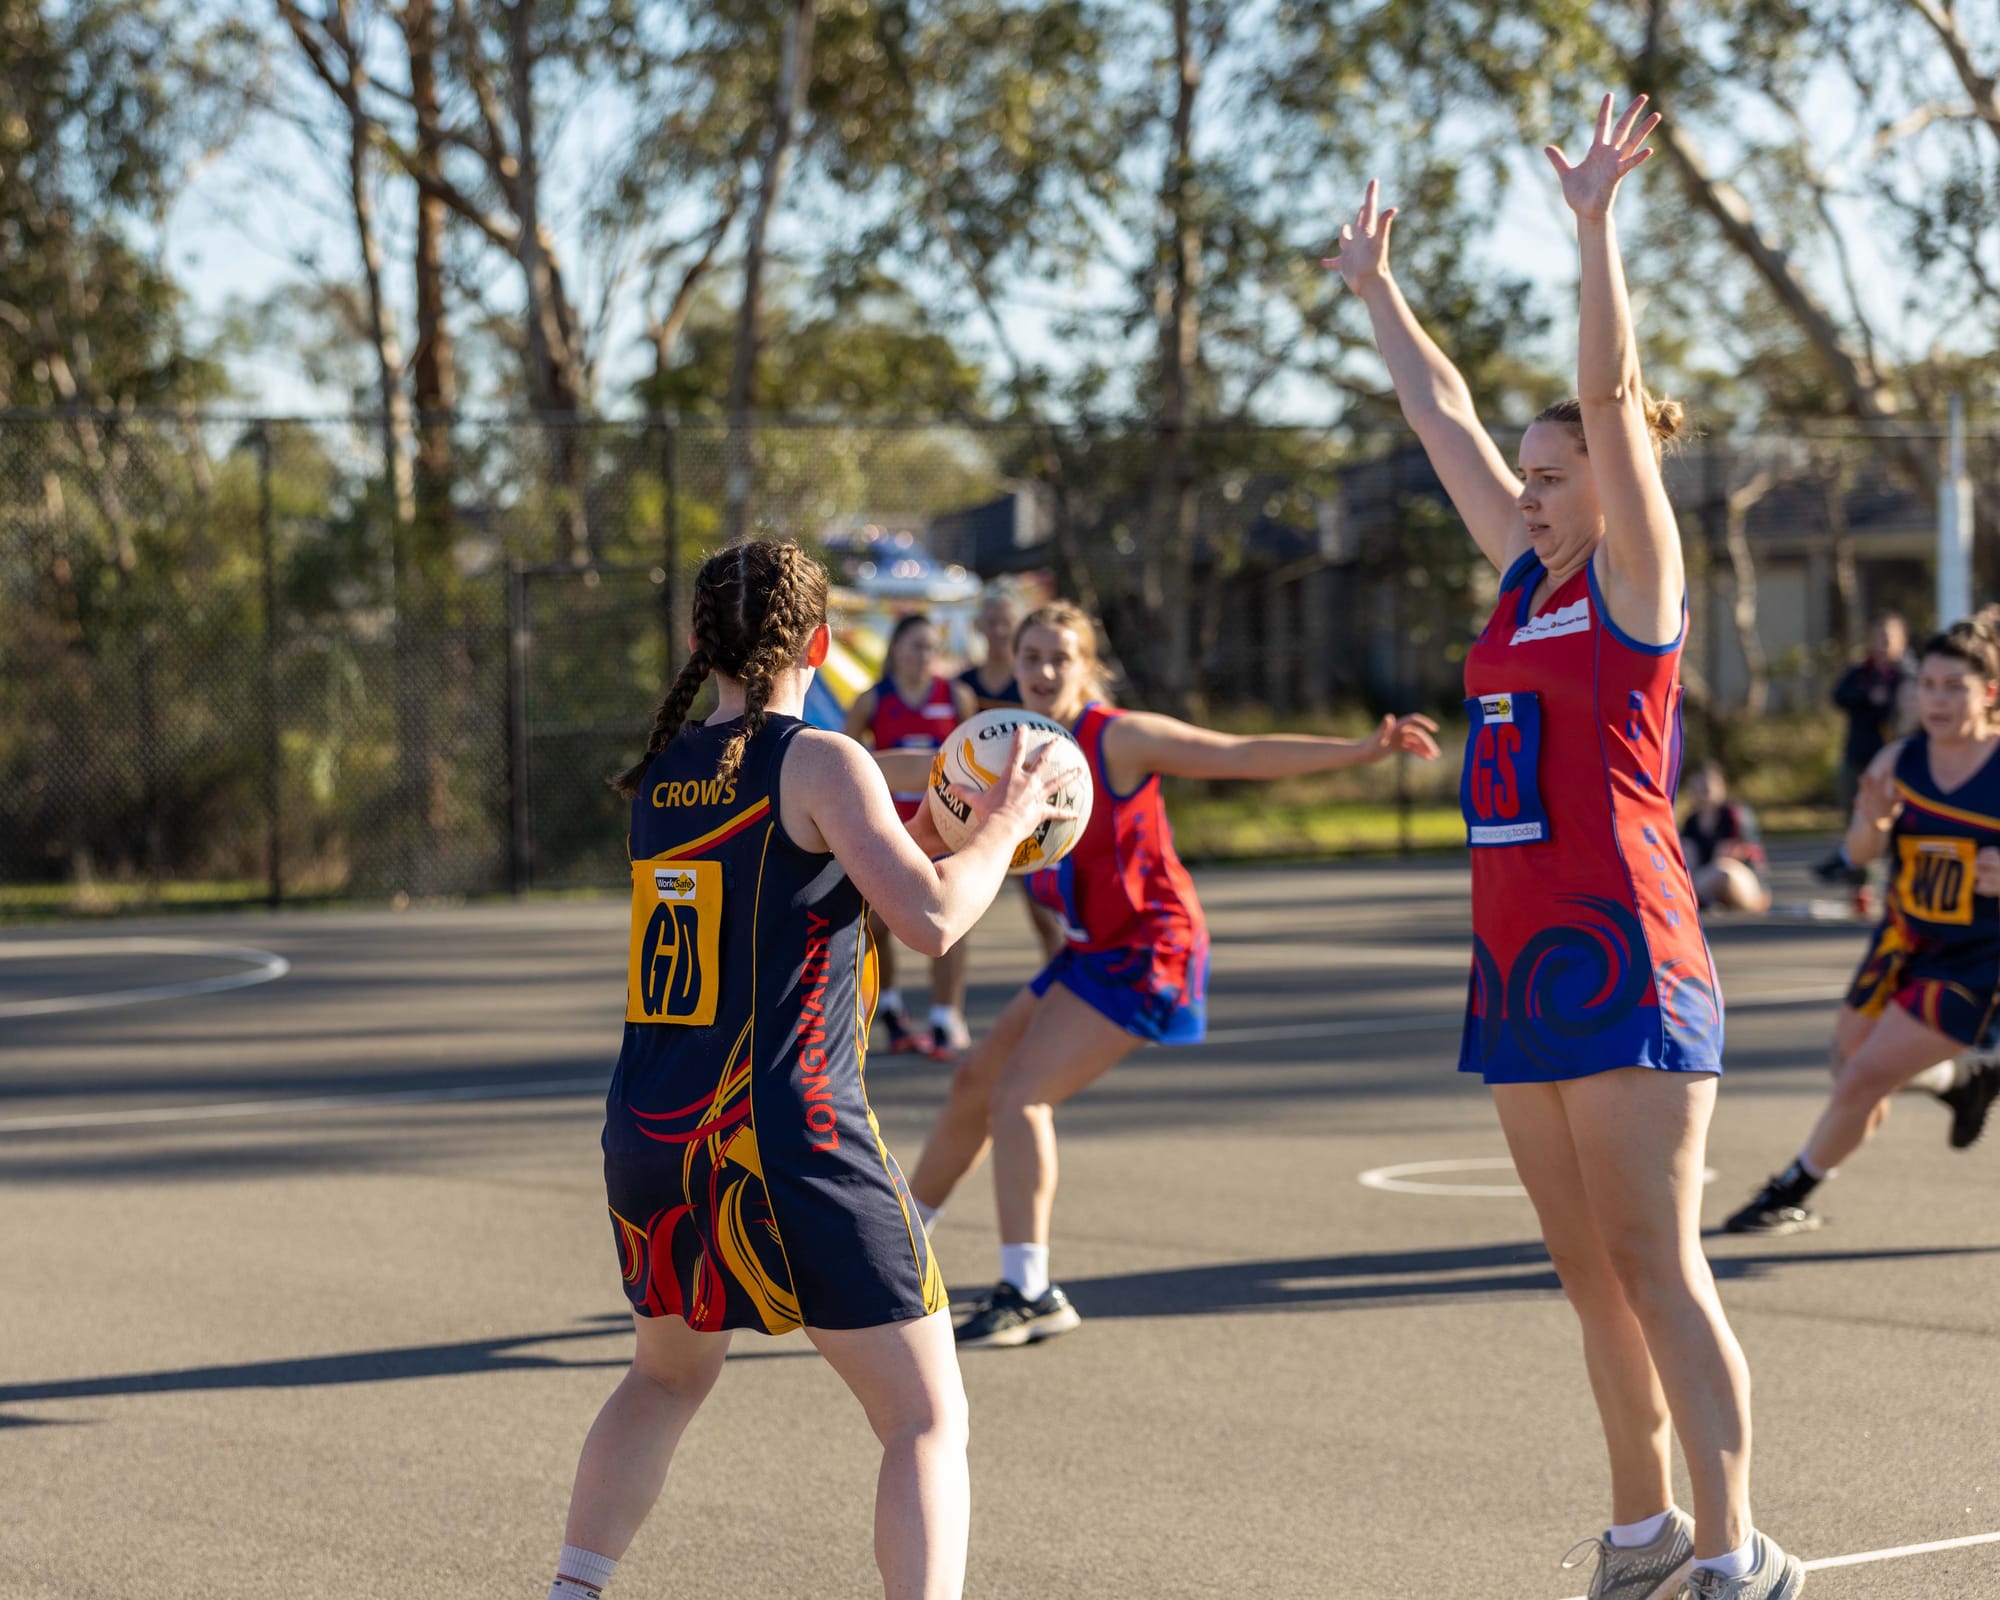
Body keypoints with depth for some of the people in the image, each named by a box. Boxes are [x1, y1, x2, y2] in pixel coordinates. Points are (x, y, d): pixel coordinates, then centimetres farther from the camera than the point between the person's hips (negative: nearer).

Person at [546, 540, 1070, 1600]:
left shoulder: (660, 775, 12)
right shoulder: (819, 761, -7)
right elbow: (932, 918, -15)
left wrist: (934, 829, 26)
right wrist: (1001, 831, 3)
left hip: (649, 1136, 7)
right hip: (790, 1138, -6)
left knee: (667, 1373, 31)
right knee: (929, 1422, 1)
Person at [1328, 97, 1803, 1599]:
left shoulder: (1635, 579, -5)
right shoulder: (1528, 575, 14)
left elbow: (1615, 395, -16)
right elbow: (1446, 415, 21)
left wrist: (1596, 222, -19)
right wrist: (1375, 288, 26)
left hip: (1623, 961, -8)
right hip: (1519, 965, 8)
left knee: (1657, 1268, -8)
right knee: (1593, 1277, 12)